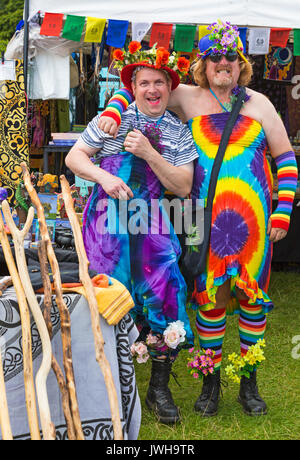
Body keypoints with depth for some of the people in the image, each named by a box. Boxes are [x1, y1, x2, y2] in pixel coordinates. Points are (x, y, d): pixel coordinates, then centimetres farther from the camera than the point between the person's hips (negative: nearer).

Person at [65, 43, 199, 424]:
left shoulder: (179, 132, 12)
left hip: (151, 222, 1)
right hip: (108, 218, 0)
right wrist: (103, 175, -9)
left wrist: (149, 153, -9)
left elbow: (183, 187, 3)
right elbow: (74, 156, 10)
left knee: (166, 292, -10)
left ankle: (159, 389, 6)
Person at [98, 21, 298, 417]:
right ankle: (211, 381, 21)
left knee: (253, 296, 6)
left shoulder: (258, 103, 8)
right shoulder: (188, 98, 5)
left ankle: (249, 382, 22)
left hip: (253, 219, 1)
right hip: (206, 220, -1)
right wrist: (112, 114, -7)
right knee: (210, 298, 3)